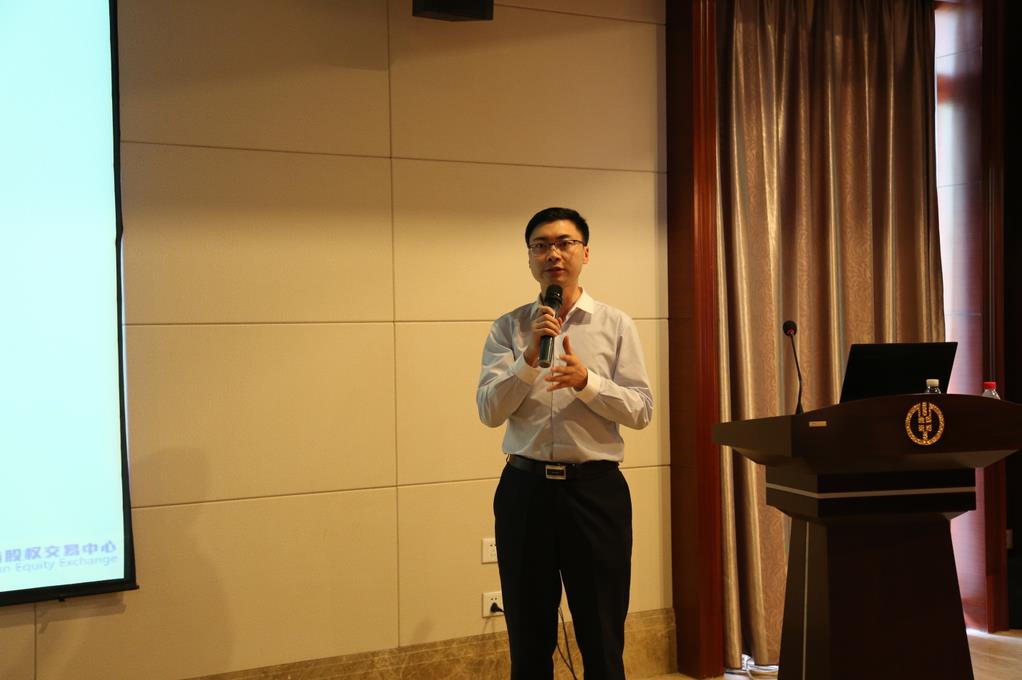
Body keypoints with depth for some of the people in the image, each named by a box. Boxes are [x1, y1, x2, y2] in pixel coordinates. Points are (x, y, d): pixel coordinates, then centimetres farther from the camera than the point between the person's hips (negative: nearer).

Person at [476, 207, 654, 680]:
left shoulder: (616, 325, 2)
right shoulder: (509, 328, 4)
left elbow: (641, 411, -3)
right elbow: (488, 411, -5)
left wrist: (586, 381, -19)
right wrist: (530, 358, -17)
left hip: (596, 489, -1)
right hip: (525, 489, 1)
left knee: (603, 640, 10)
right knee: (528, 641, 14)